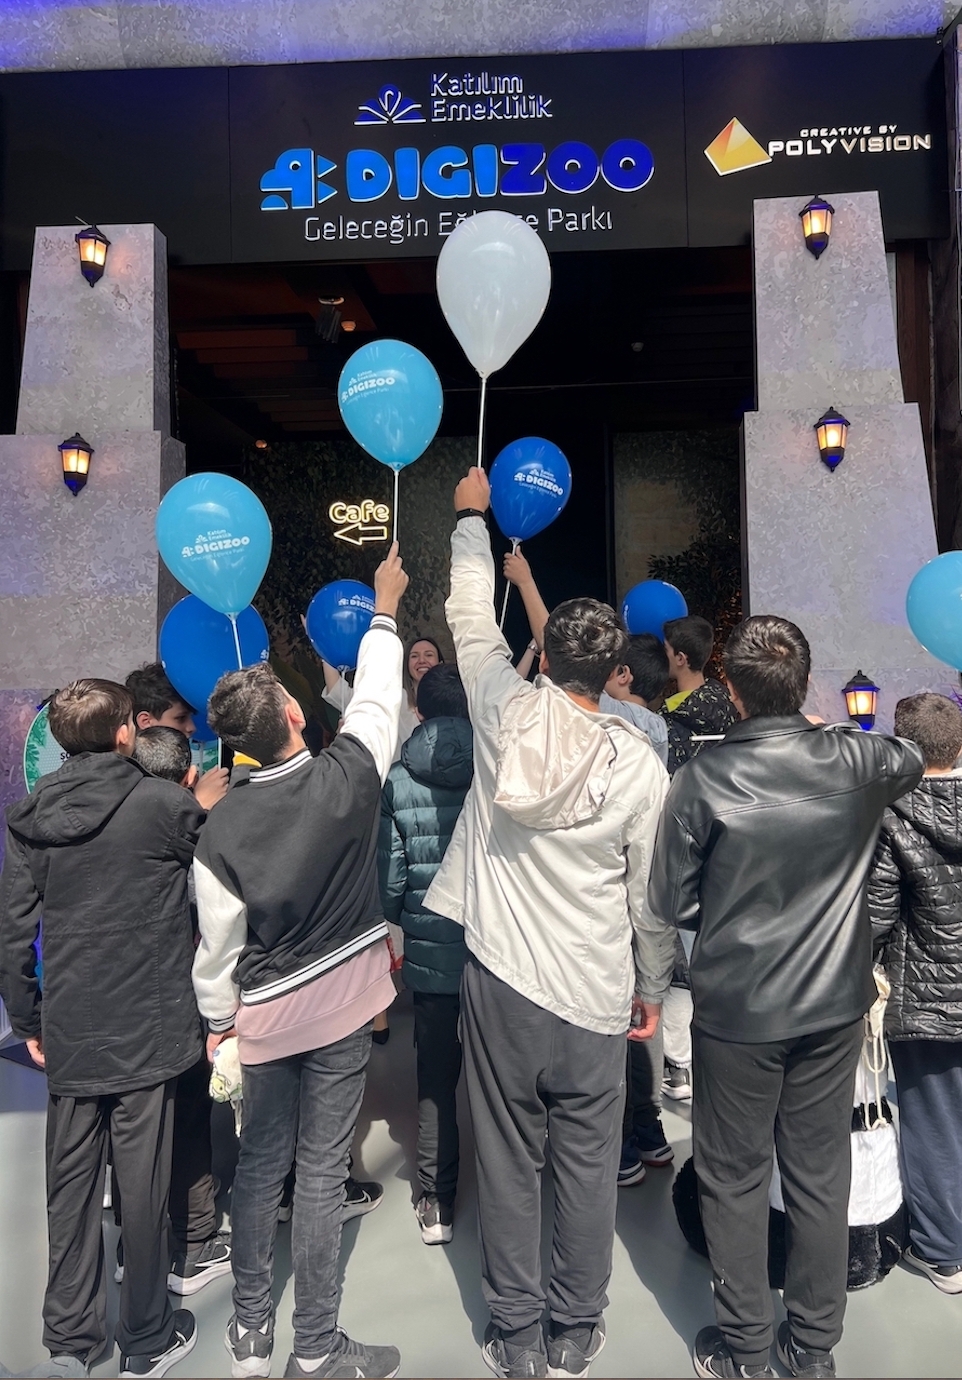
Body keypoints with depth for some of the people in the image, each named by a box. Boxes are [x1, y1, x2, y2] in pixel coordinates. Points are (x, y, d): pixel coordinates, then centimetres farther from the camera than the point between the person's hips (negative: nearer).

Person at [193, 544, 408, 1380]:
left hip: (263, 1014, 2)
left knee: (260, 1164, 20)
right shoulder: (347, 778, -20)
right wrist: (385, 607, 11)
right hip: (338, 1004, -1)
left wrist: (217, 1022, 11)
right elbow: (376, 696, -3)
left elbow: (219, 945, -6)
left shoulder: (220, 828, -15)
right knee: (321, 1173, 10)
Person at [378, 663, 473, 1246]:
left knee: (436, 1078, 15)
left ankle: (438, 1202, 26)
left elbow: (390, 875, -4)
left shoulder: (398, 781, -8)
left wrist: (397, 925, 15)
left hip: (430, 951, 0)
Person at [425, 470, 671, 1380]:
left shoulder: (509, 714, -8)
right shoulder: (639, 762, -7)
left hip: (501, 976, 0)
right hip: (595, 995, 0)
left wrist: (472, 517, 22)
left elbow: (470, 616, 8)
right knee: (588, 1164, 15)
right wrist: (653, 985, 15)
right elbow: (650, 891, 0)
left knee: (508, 1160, 13)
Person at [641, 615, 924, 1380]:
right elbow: (912, 758, 16)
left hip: (736, 1008, -3)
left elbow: (671, 905, -11)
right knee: (821, 1178, 17)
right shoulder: (853, 760, -10)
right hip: (834, 1003, 3)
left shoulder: (702, 780, -19)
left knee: (735, 1180, 15)